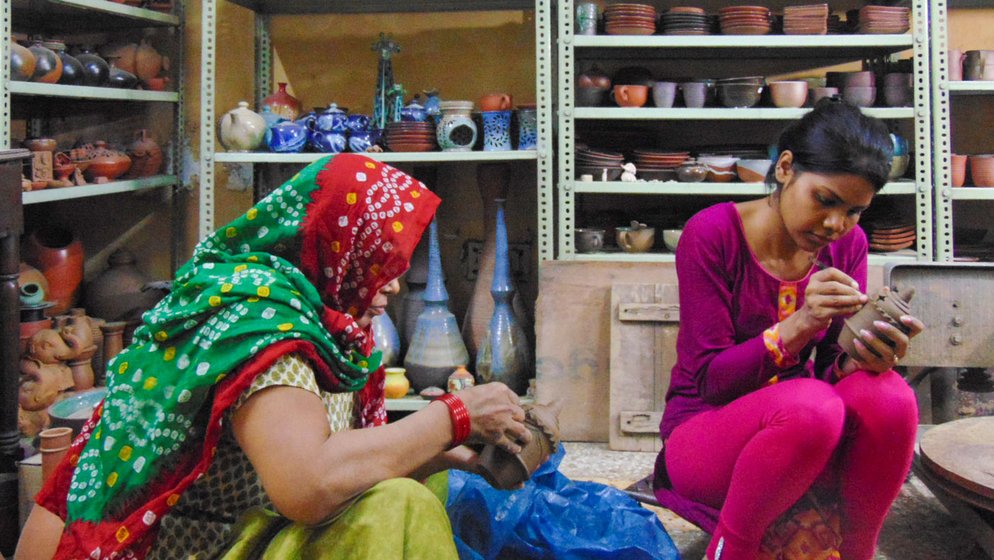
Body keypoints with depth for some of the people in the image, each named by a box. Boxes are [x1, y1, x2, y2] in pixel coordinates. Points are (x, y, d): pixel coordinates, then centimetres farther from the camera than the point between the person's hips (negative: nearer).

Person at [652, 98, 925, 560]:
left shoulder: (847, 245, 2)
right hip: (703, 433, -4)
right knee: (811, 406, -36)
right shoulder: (713, 234, -13)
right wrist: (798, 326, -30)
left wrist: (864, 359, -25)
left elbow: (831, 370, -1)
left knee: (888, 397, -28)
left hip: (802, 436, 4)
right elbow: (709, 379, -16)